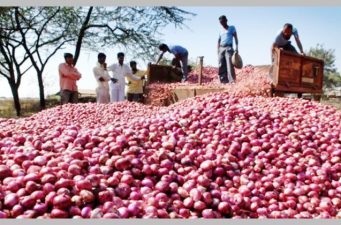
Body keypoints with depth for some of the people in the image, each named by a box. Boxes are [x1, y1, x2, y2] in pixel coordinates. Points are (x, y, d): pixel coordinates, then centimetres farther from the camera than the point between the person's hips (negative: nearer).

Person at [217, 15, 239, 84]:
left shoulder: (232, 28, 10)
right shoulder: (221, 31, 22)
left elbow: (235, 37, 3)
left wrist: (236, 47, -10)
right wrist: (218, 50, 6)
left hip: (228, 48, -5)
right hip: (221, 49, 5)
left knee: (229, 64, -18)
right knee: (221, 65, -2)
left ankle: (232, 80, -24)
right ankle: (224, 81, -2)